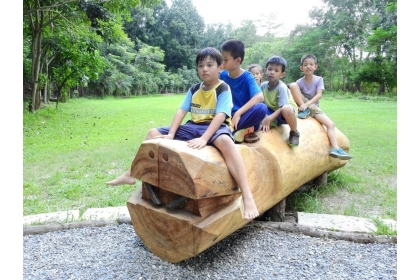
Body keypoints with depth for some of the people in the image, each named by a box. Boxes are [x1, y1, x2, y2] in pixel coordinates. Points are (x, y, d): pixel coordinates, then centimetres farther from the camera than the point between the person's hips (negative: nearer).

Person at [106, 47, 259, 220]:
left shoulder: (223, 89, -8)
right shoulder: (194, 89, 10)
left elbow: (220, 116, -22)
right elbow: (182, 111, 2)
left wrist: (204, 139, -36)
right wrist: (170, 135, -12)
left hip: (216, 127, -7)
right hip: (194, 126, 7)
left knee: (225, 141, -44)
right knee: (154, 133, 3)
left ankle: (247, 196, -49)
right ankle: (130, 174, 11)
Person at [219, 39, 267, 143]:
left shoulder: (247, 76, -10)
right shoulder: (223, 75, 2)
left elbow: (260, 97, -27)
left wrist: (238, 113, -34)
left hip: (244, 115, -3)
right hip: (228, 115, 3)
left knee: (261, 108, -35)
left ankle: (232, 130, -25)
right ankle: (243, 129, -19)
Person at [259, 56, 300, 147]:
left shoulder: (282, 87, -23)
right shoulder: (263, 85, -7)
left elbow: (282, 108, -26)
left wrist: (269, 118, -35)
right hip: (272, 111, 5)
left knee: (286, 109, -42)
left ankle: (294, 133, -15)